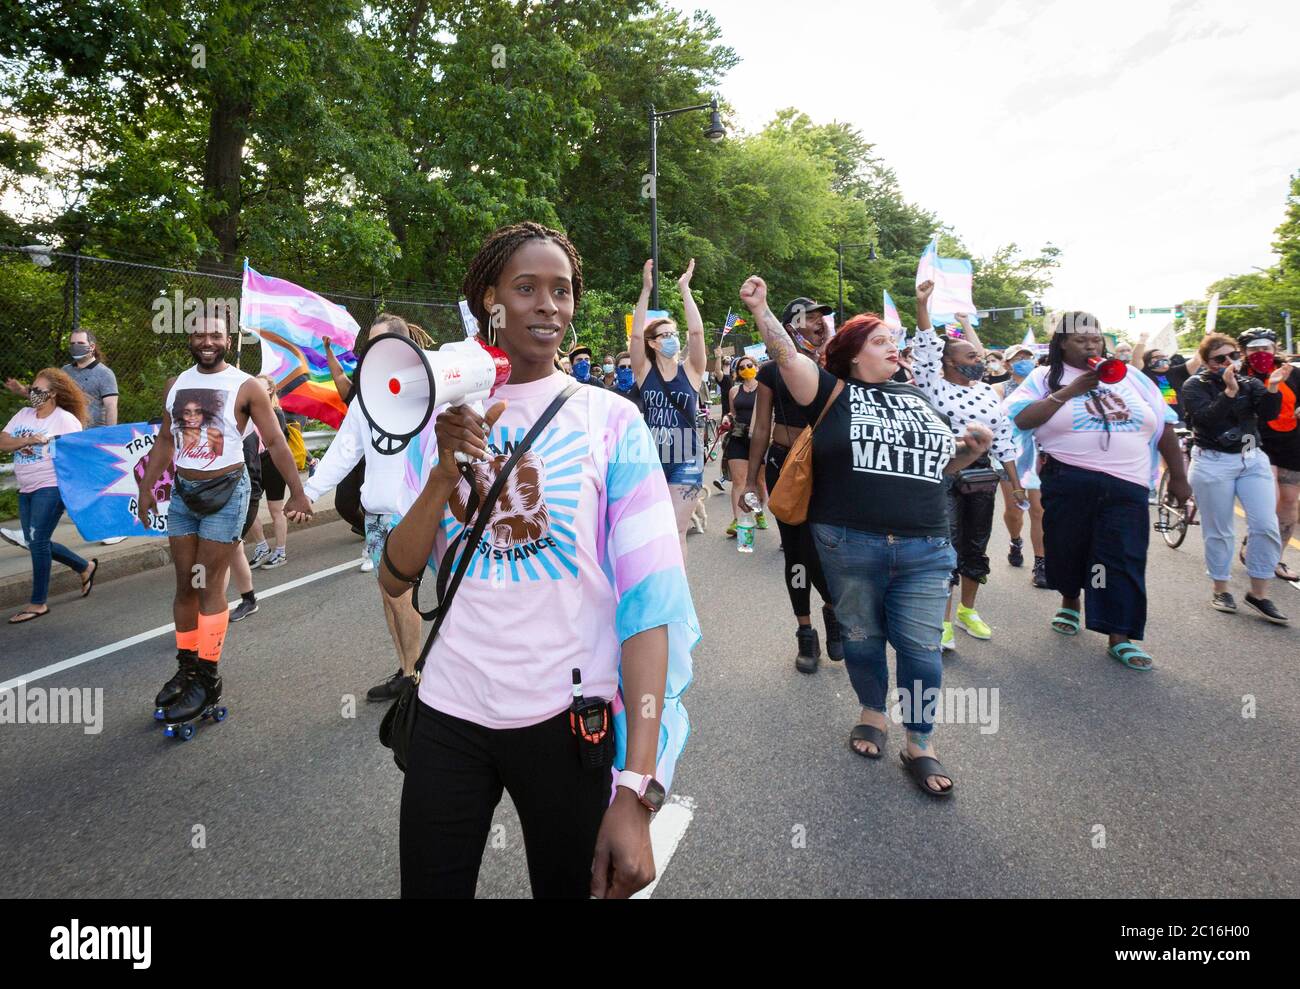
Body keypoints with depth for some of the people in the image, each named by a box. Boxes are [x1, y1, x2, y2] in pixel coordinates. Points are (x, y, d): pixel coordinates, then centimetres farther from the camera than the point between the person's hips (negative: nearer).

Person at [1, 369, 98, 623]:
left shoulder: (65, 419, -7)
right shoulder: (23, 415, 11)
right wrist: (27, 440, -14)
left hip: (51, 487, -8)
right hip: (26, 489, 8)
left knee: (38, 540, -9)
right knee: (36, 542, 12)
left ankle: (38, 603, 0)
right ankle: (85, 567, 32)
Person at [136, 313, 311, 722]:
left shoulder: (245, 387, -8)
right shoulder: (175, 386, 9)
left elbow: (276, 443, -8)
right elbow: (165, 442, 16)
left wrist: (297, 493, -10)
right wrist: (145, 489, 14)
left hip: (225, 492, -5)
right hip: (183, 493, 6)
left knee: (208, 586, -4)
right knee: (185, 585, 11)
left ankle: (208, 680, 6)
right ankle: (186, 667, 24)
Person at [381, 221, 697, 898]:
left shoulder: (610, 419, -5)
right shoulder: (443, 416, 5)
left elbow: (650, 595, -12)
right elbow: (394, 579, 2)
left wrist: (637, 789, -18)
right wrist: (446, 471, -16)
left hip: (567, 716, -2)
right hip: (448, 713, 3)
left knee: (571, 885, 16)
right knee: (429, 886, 17)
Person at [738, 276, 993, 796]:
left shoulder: (919, 399, 18)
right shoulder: (835, 393, 3)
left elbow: (943, 464, 27)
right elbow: (787, 356, -10)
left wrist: (974, 448, 8)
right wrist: (760, 308, -18)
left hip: (924, 550, 3)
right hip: (849, 545, -3)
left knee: (921, 646, 3)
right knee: (862, 637, 12)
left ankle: (920, 744, 20)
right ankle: (872, 712, 37)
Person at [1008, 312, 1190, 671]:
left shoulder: (1129, 376, 12)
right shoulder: (1046, 378, 2)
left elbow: (1164, 425, 15)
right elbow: (1021, 419, -14)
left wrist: (1178, 476, 13)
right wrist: (1071, 391, -17)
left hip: (1126, 485, 2)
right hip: (1069, 481, -2)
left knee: (1123, 558, -2)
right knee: (1067, 548, 11)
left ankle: (1120, 637, 5)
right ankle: (1070, 603, 39)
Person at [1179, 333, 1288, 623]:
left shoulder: (1249, 382, 9)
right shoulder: (1195, 385, -3)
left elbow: (1269, 414, -4)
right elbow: (1207, 419, -18)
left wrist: (1272, 387, -19)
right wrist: (1230, 391, -27)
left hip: (1253, 459, 4)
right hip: (1213, 463, -4)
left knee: (1266, 527, -4)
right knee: (1219, 531, 3)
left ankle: (1258, 593, 7)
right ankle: (1221, 589, 17)